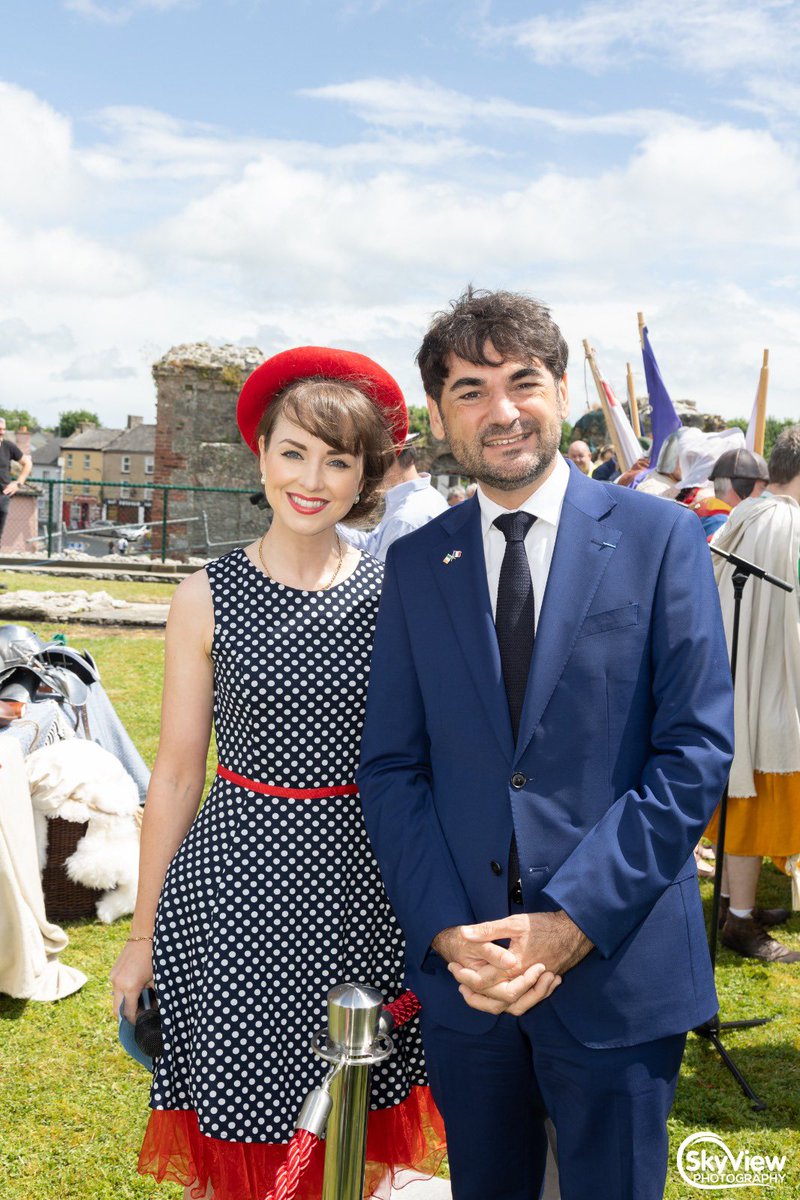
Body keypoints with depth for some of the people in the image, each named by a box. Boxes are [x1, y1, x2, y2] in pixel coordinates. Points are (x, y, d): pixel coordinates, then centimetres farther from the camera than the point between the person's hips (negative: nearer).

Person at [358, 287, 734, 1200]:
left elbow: (695, 750, -10)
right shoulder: (415, 564, 4)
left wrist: (572, 920, -16)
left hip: (617, 965, -2)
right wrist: (445, 930, -10)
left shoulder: (660, 539, -5)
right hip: (459, 961, 3)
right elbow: (391, 766, 2)